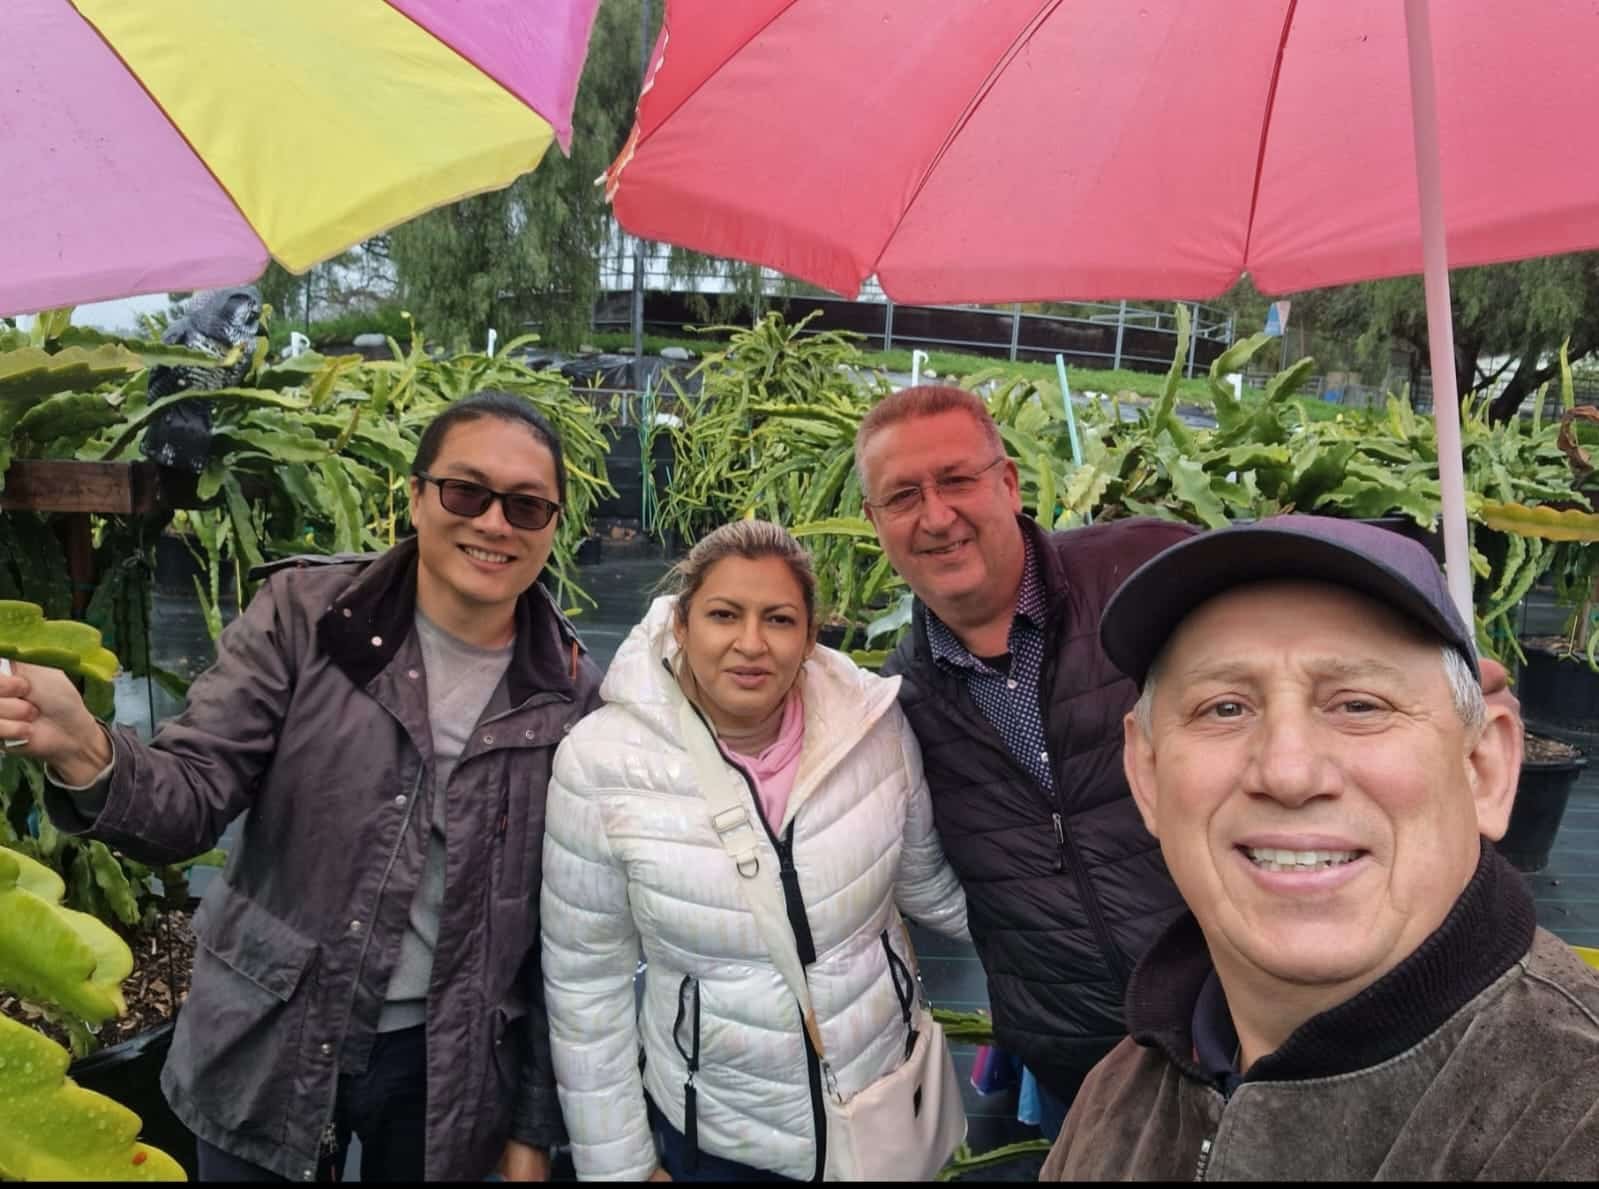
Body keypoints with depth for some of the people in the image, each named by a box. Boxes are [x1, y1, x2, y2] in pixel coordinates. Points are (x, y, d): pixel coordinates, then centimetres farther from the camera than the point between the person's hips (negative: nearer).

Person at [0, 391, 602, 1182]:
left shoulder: (572, 697, -7)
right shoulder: (302, 616, -9)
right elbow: (193, 803, -11)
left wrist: (535, 1123, 3)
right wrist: (85, 754, -33)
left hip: (443, 1071, 0)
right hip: (268, 1050, 0)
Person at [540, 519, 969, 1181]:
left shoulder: (875, 725, -14)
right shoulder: (602, 763, -19)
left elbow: (929, 887, 2)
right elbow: (587, 983, -10)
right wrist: (620, 1163, -5)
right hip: (709, 1137, -2)